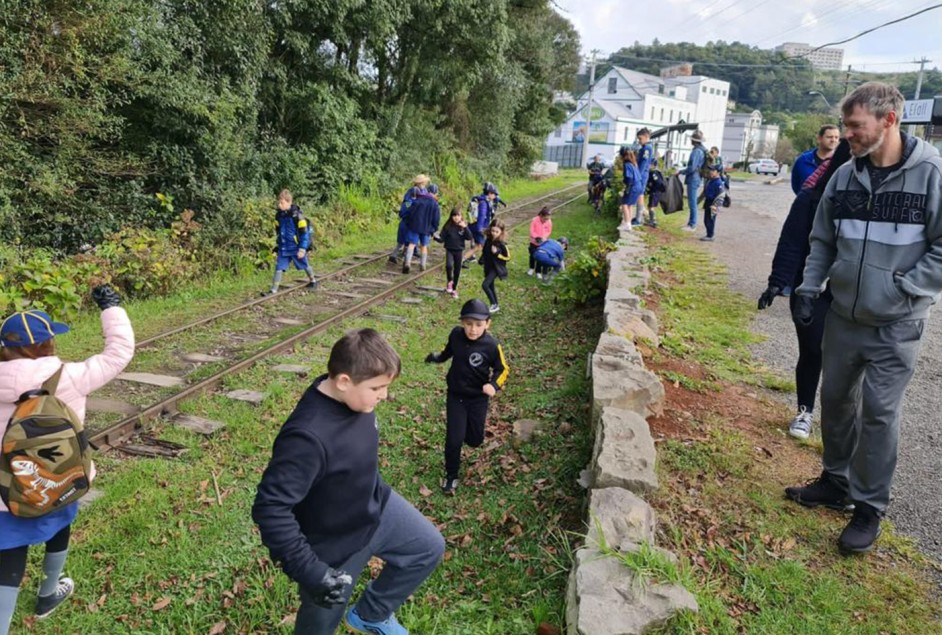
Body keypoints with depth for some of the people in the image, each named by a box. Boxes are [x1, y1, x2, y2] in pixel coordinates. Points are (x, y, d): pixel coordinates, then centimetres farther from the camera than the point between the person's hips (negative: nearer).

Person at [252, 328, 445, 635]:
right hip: (334, 548, -7)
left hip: (377, 507, 7)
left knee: (429, 547, 19)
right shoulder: (308, 436, -40)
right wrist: (309, 570, -31)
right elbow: (269, 508, -34)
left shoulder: (354, 397, -14)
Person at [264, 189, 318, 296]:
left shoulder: (297, 215, -17)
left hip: (297, 248, -5)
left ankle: (313, 280, 39)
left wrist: (302, 249, -17)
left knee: (305, 266, 14)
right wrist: (278, 245, 18)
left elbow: (304, 233, -14)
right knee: (279, 268, -2)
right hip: (283, 248, 5)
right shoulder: (279, 215, 1)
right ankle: (274, 289, 0)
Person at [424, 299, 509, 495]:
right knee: (453, 439, -3)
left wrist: (494, 385, -28)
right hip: (455, 396, 1)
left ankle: (466, 430, 50)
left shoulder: (491, 346, -23)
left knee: (475, 439, 13)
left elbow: (502, 369, -11)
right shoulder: (456, 334, -14)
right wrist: (437, 358, -2)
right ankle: (451, 475, 20)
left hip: (478, 398, -1)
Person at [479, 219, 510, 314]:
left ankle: (494, 304, -5)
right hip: (488, 267, 7)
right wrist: (482, 260, 2)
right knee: (490, 286, 16)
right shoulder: (488, 241, 1)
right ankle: (495, 306, 31)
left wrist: (497, 253, -24)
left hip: (496, 268, -7)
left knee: (485, 285, -19)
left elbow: (508, 257, -12)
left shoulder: (501, 244, -17)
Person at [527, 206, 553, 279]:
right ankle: (531, 268, 43)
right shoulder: (535, 220, -22)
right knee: (532, 255, 18)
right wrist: (536, 237, -31)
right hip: (534, 242, -1)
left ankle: (538, 272, 22)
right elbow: (531, 231, -17)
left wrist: (544, 237, -22)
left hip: (543, 243, 1)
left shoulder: (549, 222, -14)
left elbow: (549, 231, -3)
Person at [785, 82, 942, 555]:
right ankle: (835, 481, 35)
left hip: (895, 326, -5)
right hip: (842, 316, 5)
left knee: (878, 412, 1)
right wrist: (809, 288, 1)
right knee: (836, 400, 15)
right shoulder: (844, 176, 2)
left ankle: (869, 508, 18)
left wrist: (900, 287, -17)